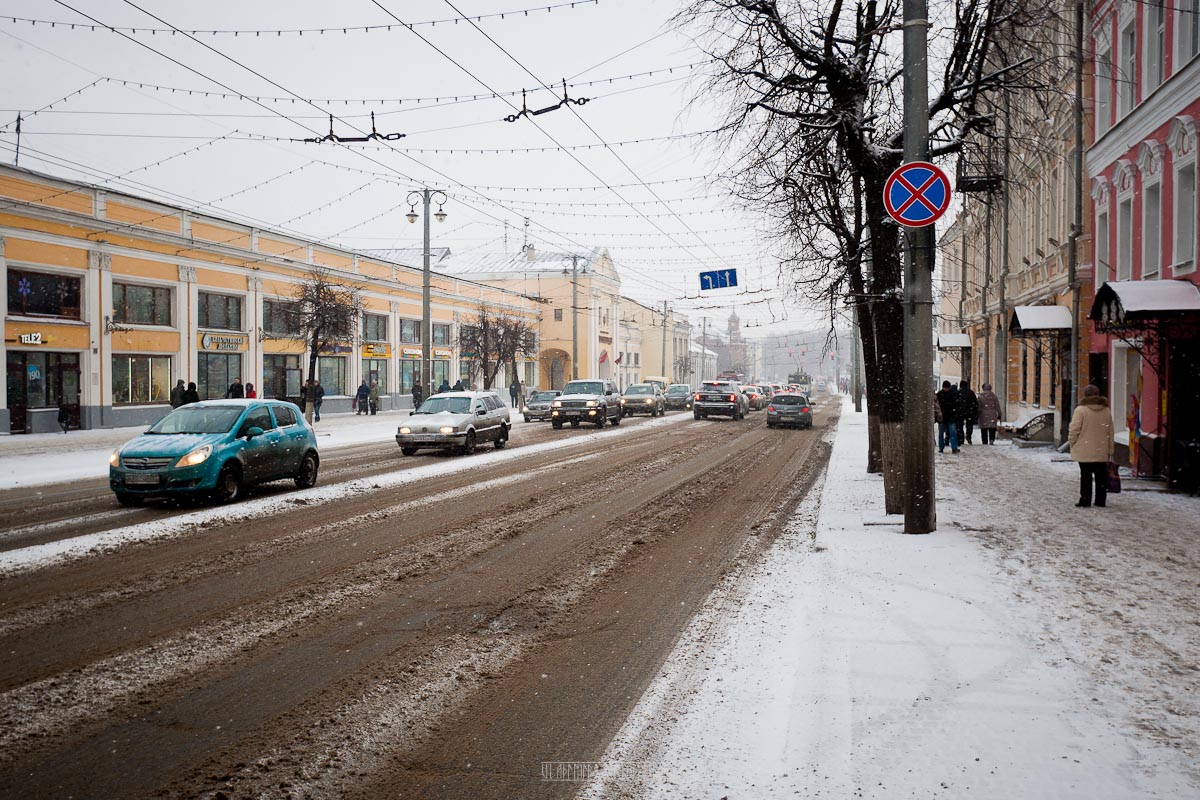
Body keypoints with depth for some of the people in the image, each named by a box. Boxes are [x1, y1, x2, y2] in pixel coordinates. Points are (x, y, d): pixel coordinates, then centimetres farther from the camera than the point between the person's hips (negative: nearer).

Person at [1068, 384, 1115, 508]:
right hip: (1101, 451, 4)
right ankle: (1100, 501, 13)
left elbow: (1074, 430, -12)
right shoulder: (1106, 411, 6)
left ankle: (1085, 500, 3)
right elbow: (1110, 432, 11)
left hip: (1085, 451, -4)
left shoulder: (1081, 410, -11)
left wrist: (1071, 443, 3)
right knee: (1101, 476, 9)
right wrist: (1110, 450, 17)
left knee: (1086, 475, 1)